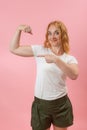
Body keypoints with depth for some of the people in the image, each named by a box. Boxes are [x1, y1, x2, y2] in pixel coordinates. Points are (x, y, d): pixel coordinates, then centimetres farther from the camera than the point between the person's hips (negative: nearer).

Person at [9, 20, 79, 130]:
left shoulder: (70, 58, -3)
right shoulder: (40, 50, -3)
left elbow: (74, 75, -25)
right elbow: (14, 49, -2)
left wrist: (56, 59, -35)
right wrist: (19, 29, -12)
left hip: (61, 104, 1)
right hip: (41, 103, -1)